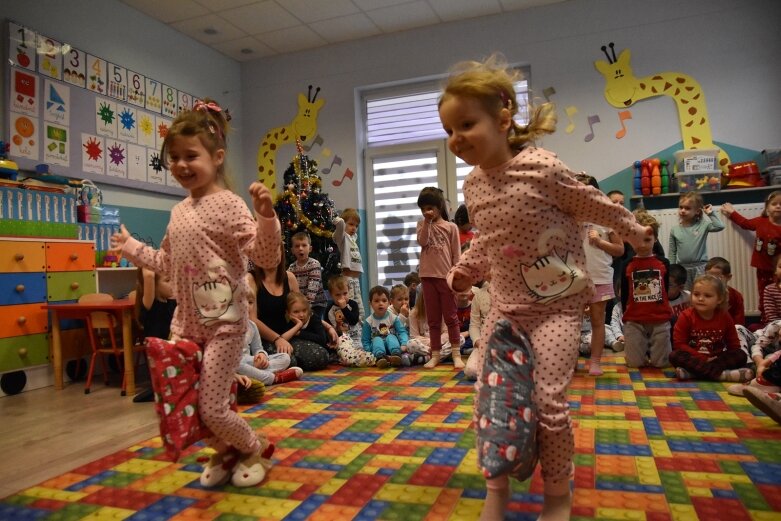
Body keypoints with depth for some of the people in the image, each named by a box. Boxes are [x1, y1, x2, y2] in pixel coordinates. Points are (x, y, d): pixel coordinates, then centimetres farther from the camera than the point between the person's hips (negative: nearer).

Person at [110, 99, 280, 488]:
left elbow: (266, 258, -20)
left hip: (223, 322, -8)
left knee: (212, 410, -3)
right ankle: (223, 450, 38)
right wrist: (131, 248, 30)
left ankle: (253, 446, 29)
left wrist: (266, 216, -35)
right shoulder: (178, 212, 11)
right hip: (185, 321, 8)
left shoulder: (229, 205, -12)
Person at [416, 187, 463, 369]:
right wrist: (427, 222, -14)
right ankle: (436, 354, 17)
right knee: (433, 318, 9)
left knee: (450, 316, 5)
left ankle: (456, 354, 12)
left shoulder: (451, 227, 1)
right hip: (428, 276, 3)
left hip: (446, 277, -2)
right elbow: (422, 242, -10)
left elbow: (456, 255, -1)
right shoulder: (422, 224, 9)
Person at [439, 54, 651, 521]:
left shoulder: (542, 169, -17)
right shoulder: (473, 185, 2)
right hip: (506, 306, 6)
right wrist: (463, 272, 7)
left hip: (557, 305, -5)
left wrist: (634, 230, 12)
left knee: (549, 401, -6)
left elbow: (594, 206, -1)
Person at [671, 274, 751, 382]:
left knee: (741, 355, -20)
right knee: (674, 356, -29)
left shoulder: (725, 317, -1)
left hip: (717, 359, 3)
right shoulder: (686, 316, -9)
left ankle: (692, 372, -34)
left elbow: (734, 345, 2)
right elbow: (679, 344, -12)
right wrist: (702, 358, -20)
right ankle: (720, 374, -40)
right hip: (694, 359, -3)